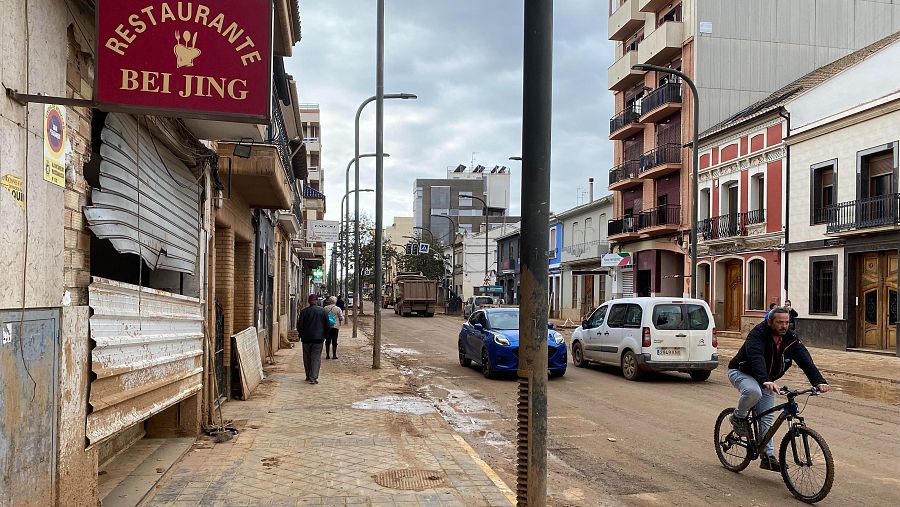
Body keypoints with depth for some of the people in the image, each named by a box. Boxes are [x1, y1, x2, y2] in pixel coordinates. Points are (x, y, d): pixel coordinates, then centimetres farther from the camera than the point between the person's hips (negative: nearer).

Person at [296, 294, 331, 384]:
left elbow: (299, 326, -1)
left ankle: (308, 376, 22)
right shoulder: (323, 311, -3)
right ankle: (313, 378, -8)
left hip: (306, 339, 1)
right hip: (318, 339, -1)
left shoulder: (304, 311, -4)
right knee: (316, 358, 0)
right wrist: (325, 335, 15)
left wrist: (301, 335, 16)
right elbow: (327, 326, 1)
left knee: (307, 358, 14)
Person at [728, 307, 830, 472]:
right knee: (754, 391, -38)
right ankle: (738, 417, -11)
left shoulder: (790, 338, -9)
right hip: (741, 373, -6)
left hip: (766, 380, 6)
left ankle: (768, 457, 8)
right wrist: (765, 381, -59)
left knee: (767, 418, 1)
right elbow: (756, 358, -43)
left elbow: (805, 359, -19)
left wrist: (819, 381, -35)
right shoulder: (758, 334, -27)